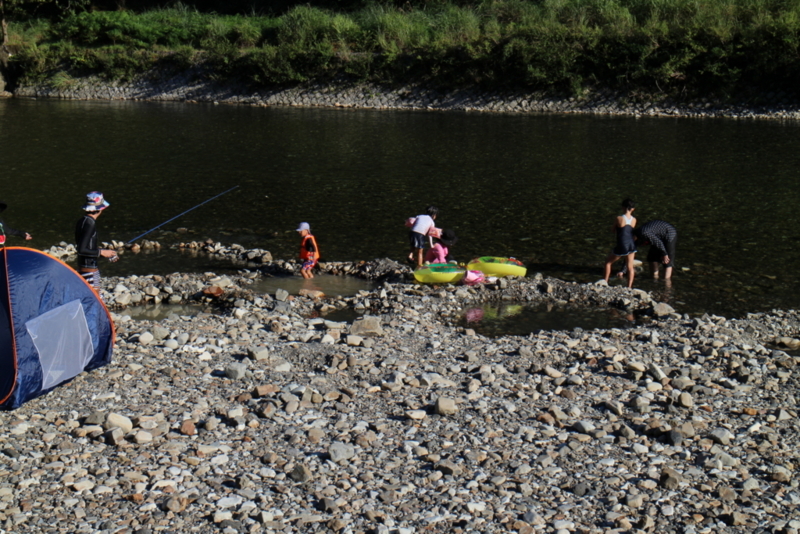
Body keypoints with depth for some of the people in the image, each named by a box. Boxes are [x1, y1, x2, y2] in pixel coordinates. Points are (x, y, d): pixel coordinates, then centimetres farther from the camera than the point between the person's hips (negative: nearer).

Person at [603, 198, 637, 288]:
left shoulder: (619, 219, -14)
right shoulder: (634, 220, -1)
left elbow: (614, 230, 1)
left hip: (622, 247, -4)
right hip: (631, 245, 4)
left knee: (608, 262, 17)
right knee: (630, 267, 14)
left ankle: (604, 283, 20)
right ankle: (629, 287, 13)